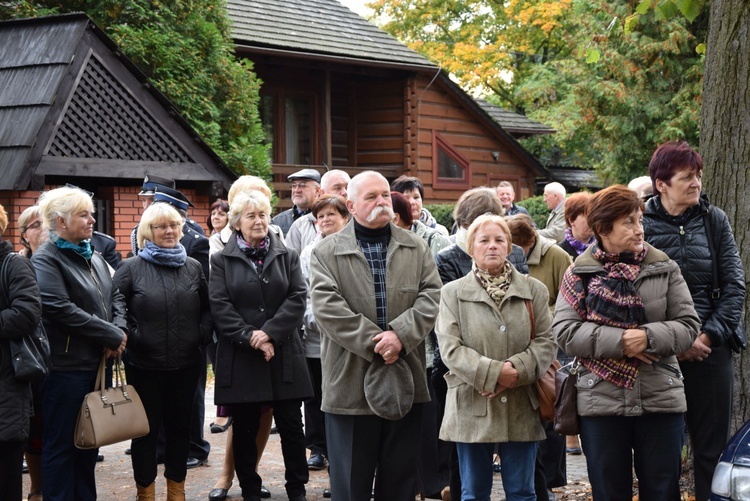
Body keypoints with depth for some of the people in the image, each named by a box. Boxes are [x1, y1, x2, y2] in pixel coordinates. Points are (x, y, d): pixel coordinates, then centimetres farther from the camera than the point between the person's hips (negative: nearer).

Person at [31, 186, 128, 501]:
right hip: (65, 368, -8)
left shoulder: (94, 259, 16)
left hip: (97, 364, 8)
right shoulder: (46, 260, -11)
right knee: (61, 444, 0)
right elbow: (62, 309, -22)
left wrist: (120, 330, -6)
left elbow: (115, 298, 16)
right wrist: (112, 336, -17)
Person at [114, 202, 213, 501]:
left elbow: (207, 307, 15)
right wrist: (130, 336, -11)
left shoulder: (193, 267, 8)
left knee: (180, 427, 12)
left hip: (186, 364, 3)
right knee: (146, 430, 6)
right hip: (144, 364, -3)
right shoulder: (132, 268, -3)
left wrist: (202, 334, 1)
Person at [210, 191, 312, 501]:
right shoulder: (222, 260, 5)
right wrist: (251, 338, -16)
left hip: (283, 355, 1)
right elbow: (220, 306, -5)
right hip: (241, 356, -1)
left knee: (291, 426, 4)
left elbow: (298, 298, -2)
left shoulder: (287, 257, 10)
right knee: (245, 429, 5)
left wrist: (270, 332, -15)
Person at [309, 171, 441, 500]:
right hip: (350, 384, -2)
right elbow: (327, 308, -10)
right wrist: (375, 343, -16)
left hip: (406, 381, 3)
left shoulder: (416, 248, 11)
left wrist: (400, 335, -17)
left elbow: (432, 296, 0)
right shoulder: (326, 253, 2)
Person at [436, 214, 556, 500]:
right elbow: (450, 348, -7)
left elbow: (545, 342, 1)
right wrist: (494, 373, -17)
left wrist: (517, 370, -16)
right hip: (472, 408, -1)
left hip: (521, 409, 1)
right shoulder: (453, 293, 2)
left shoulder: (534, 290, 8)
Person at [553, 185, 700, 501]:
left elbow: (688, 325, 0)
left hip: (661, 400, 1)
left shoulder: (664, 268, 4)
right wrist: (619, 340, -17)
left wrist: (649, 337, -18)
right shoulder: (580, 273, 1)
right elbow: (564, 332, -8)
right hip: (601, 402, -1)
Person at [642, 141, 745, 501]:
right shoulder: (642, 224, -3)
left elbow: (734, 285, 3)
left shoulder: (714, 220, 4)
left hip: (711, 350, 2)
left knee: (712, 445, 5)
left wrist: (710, 336, -7)